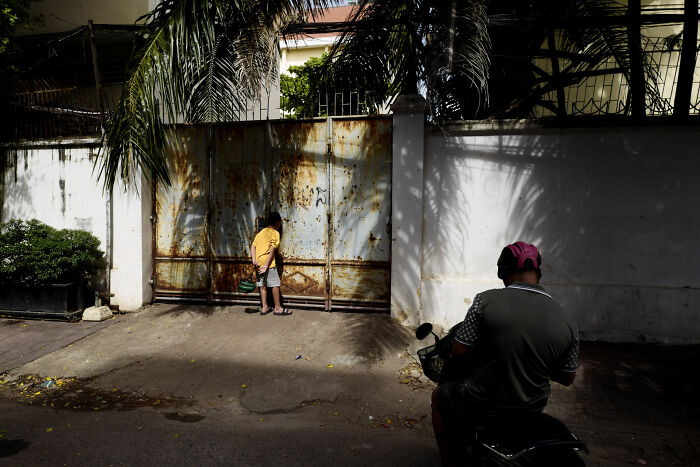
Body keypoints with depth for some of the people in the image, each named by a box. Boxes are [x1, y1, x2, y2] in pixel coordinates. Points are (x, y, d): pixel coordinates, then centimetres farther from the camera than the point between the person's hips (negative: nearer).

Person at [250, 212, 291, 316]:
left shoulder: (260, 232, 18)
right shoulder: (275, 233, -3)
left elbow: (253, 246, 6)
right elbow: (272, 249, -12)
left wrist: (254, 260, -4)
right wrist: (267, 265, -15)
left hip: (258, 263, 7)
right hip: (268, 263, -7)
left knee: (262, 285, 12)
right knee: (275, 284, 0)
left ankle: (264, 307, 16)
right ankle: (277, 308, 3)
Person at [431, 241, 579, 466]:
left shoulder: (486, 301, -21)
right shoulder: (567, 322, -9)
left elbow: (459, 353, -16)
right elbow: (568, 378, 2)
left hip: (481, 405, -4)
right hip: (532, 407, 5)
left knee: (439, 396, 26)